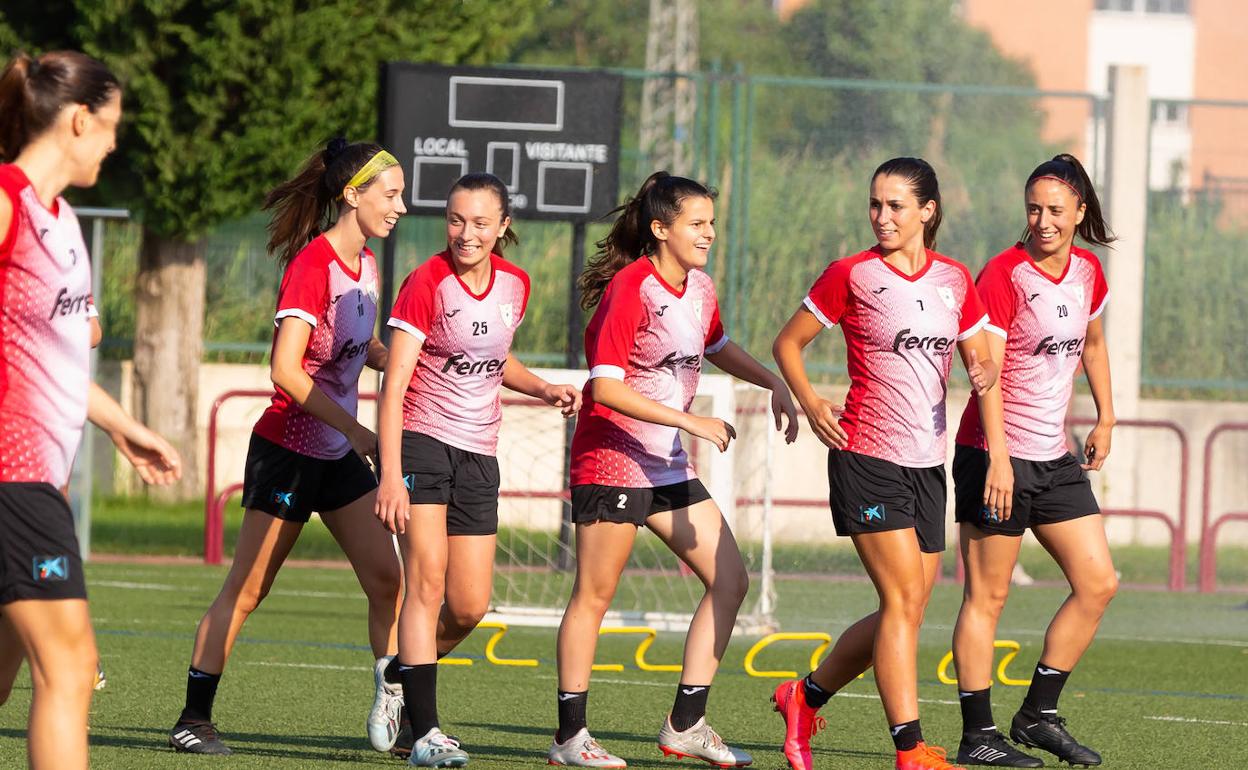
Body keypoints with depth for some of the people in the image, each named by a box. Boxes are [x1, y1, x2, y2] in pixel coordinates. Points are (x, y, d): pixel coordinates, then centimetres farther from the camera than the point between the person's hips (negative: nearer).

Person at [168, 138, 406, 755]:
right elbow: (286, 371, -24)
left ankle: (392, 709, 4)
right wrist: (354, 429, -22)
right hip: (288, 446, -8)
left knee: (386, 577, -1)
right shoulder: (312, 264, -18)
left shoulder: (364, 265, 7)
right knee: (246, 589, -1)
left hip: (340, 452, 8)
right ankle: (193, 721, 6)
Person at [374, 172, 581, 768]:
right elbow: (394, 384, -16)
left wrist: (545, 390, 7)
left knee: (470, 607, 3)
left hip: (478, 455, 6)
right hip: (421, 443, -6)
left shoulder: (514, 284, 5)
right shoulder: (427, 283, -13)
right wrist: (391, 474, -25)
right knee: (428, 580, -16)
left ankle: (404, 679, 31)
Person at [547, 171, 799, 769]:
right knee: (594, 595, -2)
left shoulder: (699, 289, 8)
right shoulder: (630, 289, -17)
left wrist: (774, 385, 16)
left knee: (730, 582, 3)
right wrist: (692, 422, -24)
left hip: (670, 467, 8)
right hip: (612, 461, -8)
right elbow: (607, 388, -23)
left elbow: (717, 348, 30)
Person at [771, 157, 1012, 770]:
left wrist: (999, 454, 5)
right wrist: (810, 404, -10)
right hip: (866, 458, -5)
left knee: (908, 609, 7)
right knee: (903, 600, -13)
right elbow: (788, 342, 5)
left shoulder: (954, 280, 8)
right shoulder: (852, 276, -4)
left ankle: (805, 697, 27)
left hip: (927, 465, 5)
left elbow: (983, 370, 12)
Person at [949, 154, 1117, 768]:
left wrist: (1105, 419, 24)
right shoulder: (1003, 274, -14)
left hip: (1054, 458, 7)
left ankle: (1038, 715, 13)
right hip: (996, 453, -7)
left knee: (1098, 583, 4)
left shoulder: (1087, 270, 7)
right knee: (987, 596, -3)